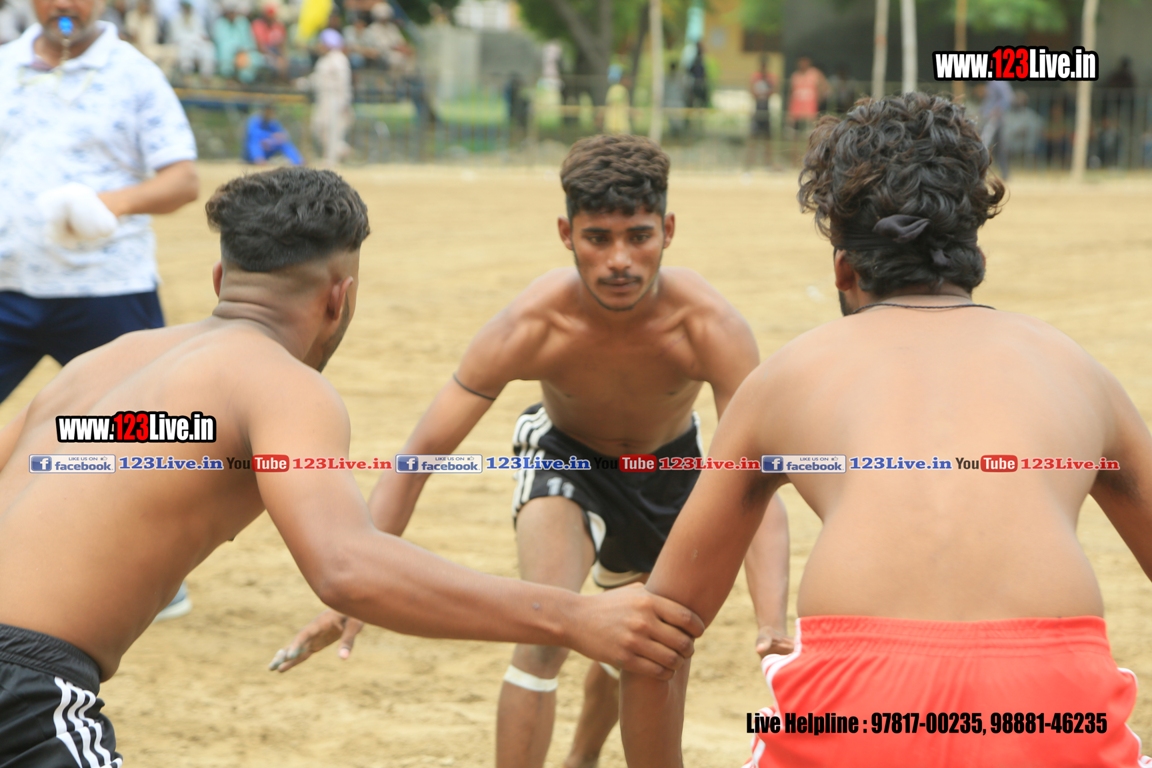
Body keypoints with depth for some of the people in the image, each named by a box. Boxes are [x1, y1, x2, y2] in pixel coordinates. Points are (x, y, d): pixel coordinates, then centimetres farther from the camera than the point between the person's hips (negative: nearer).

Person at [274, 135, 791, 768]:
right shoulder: (530, 328, -37)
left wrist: (772, 623, -59)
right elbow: (420, 454, -34)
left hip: (669, 463, 2)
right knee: (545, 637, -26)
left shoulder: (712, 329, -38)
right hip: (563, 455, -2)